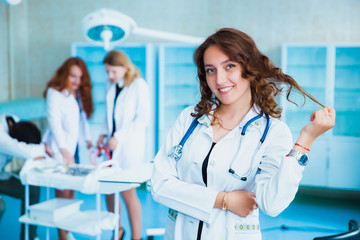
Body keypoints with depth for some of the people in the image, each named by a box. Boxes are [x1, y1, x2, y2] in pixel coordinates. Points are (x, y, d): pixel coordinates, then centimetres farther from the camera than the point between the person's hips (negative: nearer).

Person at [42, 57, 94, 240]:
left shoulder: (79, 94, 16)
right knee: (63, 192, -6)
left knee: (72, 190, 6)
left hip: (74, 147, 7)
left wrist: (87, 140, 8)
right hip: (60, 148, -7)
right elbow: (54, 121, -14)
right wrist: (64, 149, -22)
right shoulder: (55, 93, -7)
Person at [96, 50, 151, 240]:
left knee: (128, 193, -3)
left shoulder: (138, 85, -7)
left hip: (130, 146, -6)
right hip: (113, 145, 6)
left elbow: (143, 119, -12)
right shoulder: (112, 88, 12)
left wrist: (118, 137, -16)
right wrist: (104, 133, 6)